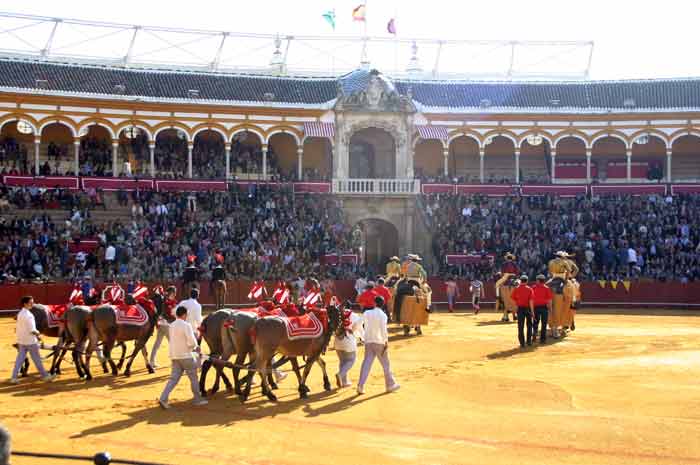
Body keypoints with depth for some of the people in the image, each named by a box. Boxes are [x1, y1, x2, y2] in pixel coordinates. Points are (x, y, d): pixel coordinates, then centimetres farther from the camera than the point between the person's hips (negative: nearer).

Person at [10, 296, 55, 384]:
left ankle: (14, 377, 6)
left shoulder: (20, 313, 9)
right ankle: (44, 376, 14)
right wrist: (38, 333, -2)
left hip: (21, 341, 8)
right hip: (30, 341, -8)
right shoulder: (28, 315, -19)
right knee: (37, 359, 3)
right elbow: (32, 330, -22)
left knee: (20, 359, 9)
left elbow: (18, 328, 15)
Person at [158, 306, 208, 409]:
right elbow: (192, 342, -20)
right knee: (193, 377, 8)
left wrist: (194, 348, 19)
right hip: (185, 356, -6)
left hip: (175, 356, 7)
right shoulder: (186, 325, -13)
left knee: (173, 378, 6)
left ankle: (163, 399, -8)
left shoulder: (172, 326, 11)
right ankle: (198, 399, 17)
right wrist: (195, 346, 4)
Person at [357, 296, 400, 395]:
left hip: (368, 342, 3)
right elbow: (383, 329, -17)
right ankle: (390, 385, 20)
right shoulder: (382, 315, -10)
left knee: (366, 363, 0)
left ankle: (360, 385, -12)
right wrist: (386, 341, -10)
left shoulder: (366, 313, 2)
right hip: (379, 342, -3)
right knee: (385, 364, 10)